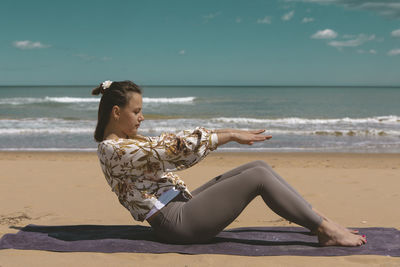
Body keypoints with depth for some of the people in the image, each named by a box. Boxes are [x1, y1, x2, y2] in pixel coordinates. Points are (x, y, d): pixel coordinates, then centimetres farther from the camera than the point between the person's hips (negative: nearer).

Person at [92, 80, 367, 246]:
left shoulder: (128, 141, 15)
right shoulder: (113, 150, -16)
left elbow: (167, 142, 16)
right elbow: (173, 149, -21)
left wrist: (227, 131, 9)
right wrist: (230, 136, -15)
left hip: (182, 203, 10)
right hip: (176, 223, -10)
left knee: (260, 166, 0)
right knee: (259, 176, -16)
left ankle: (318, 218, 5)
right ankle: (326, 230, -5)